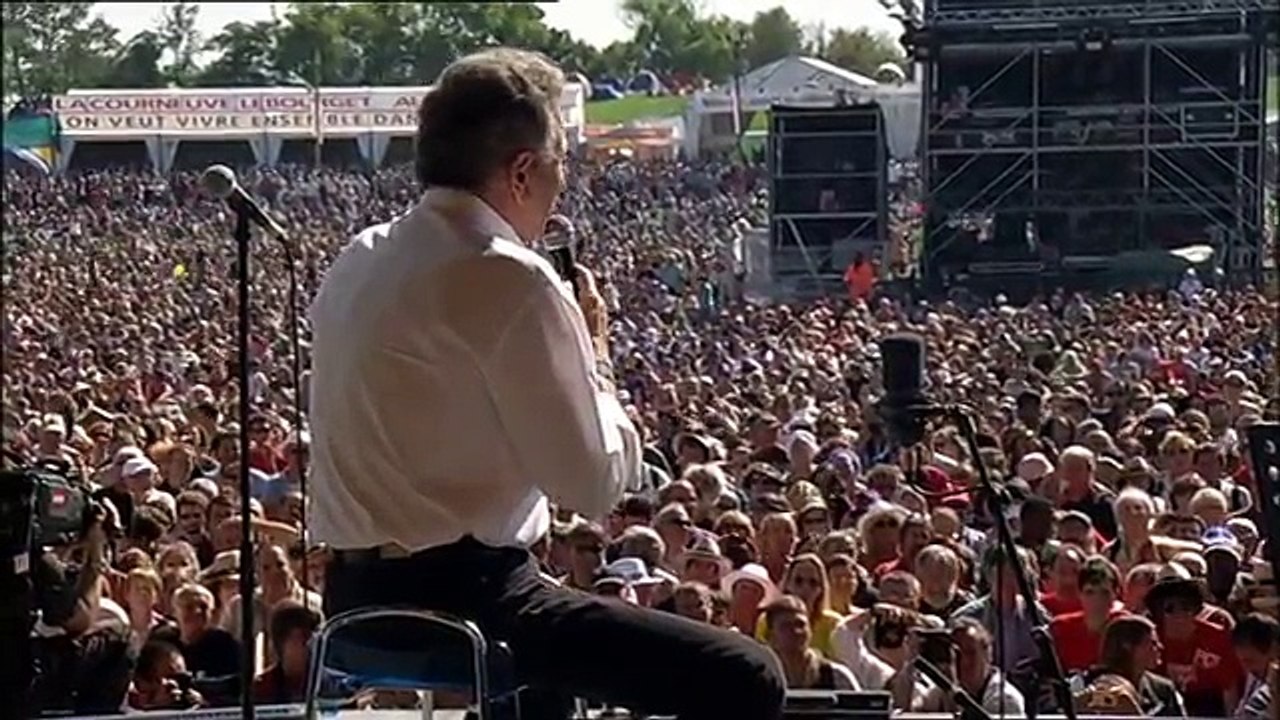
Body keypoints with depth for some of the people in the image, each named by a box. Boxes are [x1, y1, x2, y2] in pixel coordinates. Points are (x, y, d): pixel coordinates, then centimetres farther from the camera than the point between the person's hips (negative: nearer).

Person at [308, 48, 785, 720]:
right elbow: (594, 481, -15)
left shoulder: (360, 262, 11)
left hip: (362, 595, 10)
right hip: (466, 596, -10)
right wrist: (594, 356, 1)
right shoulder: (509, 279, -16)